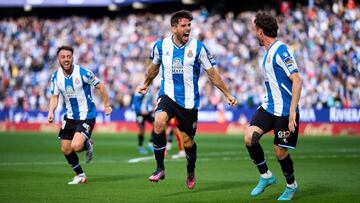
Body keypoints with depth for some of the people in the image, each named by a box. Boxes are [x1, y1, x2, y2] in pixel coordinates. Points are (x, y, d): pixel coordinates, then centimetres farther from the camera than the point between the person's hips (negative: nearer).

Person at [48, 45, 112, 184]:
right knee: (65, 149, 5)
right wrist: (51, 111, -10)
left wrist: (106, 105, -5)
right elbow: (54, 96, 7)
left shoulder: (83, 73, -18)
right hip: (70, 116, 6)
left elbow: (100, 86, -7)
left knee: (76, 146, -21)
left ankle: (87, 145, 16)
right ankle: (80, 175, 25)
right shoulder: (56, 76, -3)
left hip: (87, 116, -6)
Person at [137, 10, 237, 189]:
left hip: (189, 100, 0)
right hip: (168, 95, 0)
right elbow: (154, 66, 20)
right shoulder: (161, 46, -2)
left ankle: (191, 172, 37)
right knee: (159, 123, -29)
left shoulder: (198, 47, -8)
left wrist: (227, 94, 2)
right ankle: (160, 169, -18)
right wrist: (146, 84, 34)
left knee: (188, 141, 6)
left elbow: (212, 73, 2)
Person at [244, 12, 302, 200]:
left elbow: (297, 80, -21)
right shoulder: (268, 52, 13)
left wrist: (292, 111, -25)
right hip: (268, 107, 8)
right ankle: (266, 176, 7)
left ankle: (291, 186, 23)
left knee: (280, 151, -1)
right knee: (250, 137, -11)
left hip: (285, 111, -8)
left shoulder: (281, 50, -16)